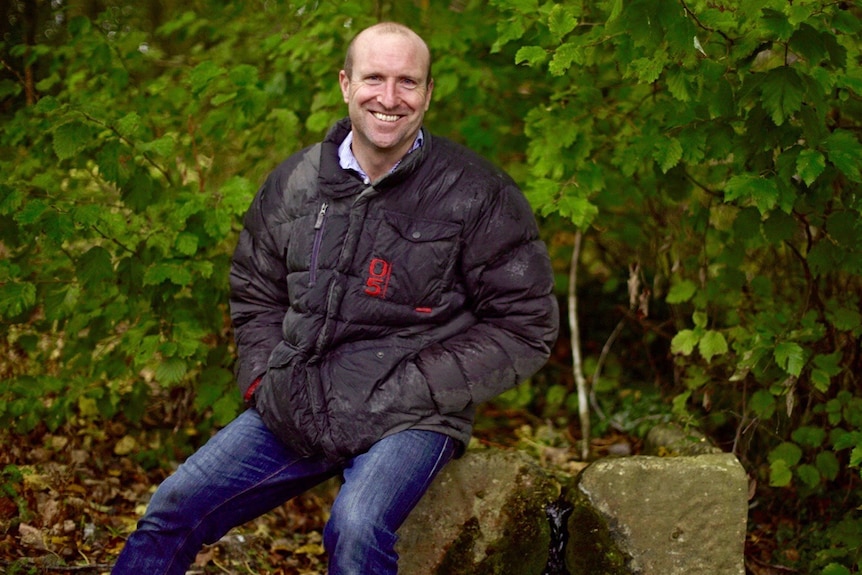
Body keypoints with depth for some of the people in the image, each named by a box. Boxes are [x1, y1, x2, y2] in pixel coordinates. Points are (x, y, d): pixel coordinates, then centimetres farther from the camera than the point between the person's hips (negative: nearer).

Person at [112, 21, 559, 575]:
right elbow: (255, 294, 22)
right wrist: (262, 377, 5)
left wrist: (413, 391, -11)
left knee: (357, 529, -33)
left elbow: (526, 325, -4)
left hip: (406, 420, -5)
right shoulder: (294, 182, 8)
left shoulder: (478, 195, -6)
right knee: (172, 512, 0)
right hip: (292, 408, 5)